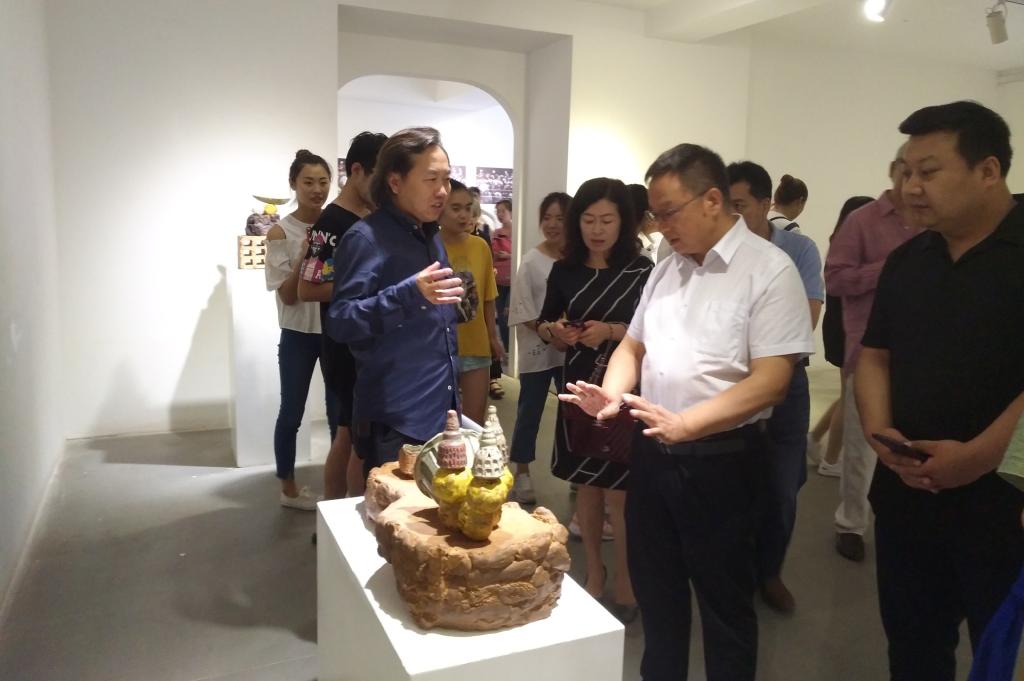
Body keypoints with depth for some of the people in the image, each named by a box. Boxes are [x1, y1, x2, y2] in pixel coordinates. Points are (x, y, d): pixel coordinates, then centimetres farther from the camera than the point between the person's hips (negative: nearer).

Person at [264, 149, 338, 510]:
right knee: (292, 412, 8)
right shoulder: (281, 232, -7)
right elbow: (288, 295, -11)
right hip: (298, 335, -2)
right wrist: (304, 257, -24)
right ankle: (288, 488, 25)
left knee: (341, 411, 6)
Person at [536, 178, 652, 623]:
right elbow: (543, 323, 12)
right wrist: (553, 331, -9)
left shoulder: (642, 272, -9)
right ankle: (593, 573, 33)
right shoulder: (564, 271, 3)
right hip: (577, 387, 4)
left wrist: (612, 330, -21)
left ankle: (626, 586, 19)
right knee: (586, 485, 15)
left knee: (618, 491, 0)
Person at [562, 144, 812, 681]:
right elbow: (634, 345, 16)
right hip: (652, 451, 7)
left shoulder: (769, 270, -13)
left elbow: (770, 381, -19)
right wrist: (613, 394, -5)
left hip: (720, 460, -6)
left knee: (724, 600, 12)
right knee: (654, 587, 21)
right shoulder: (666, 269, 8)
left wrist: (685, 424, -28)